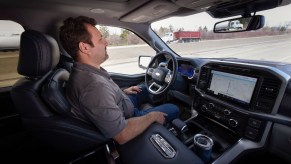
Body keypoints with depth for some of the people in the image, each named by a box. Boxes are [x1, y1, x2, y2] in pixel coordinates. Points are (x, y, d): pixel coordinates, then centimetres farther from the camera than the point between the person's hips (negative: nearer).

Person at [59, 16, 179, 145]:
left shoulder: (81, 71, -8)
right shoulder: (94, 86, -40)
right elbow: (122, 136, -35)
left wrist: (122, 91, 10)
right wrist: (152, 116, -21)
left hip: (121, 107, 8)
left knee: (144, 89, 24)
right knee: (173, 109, 1)